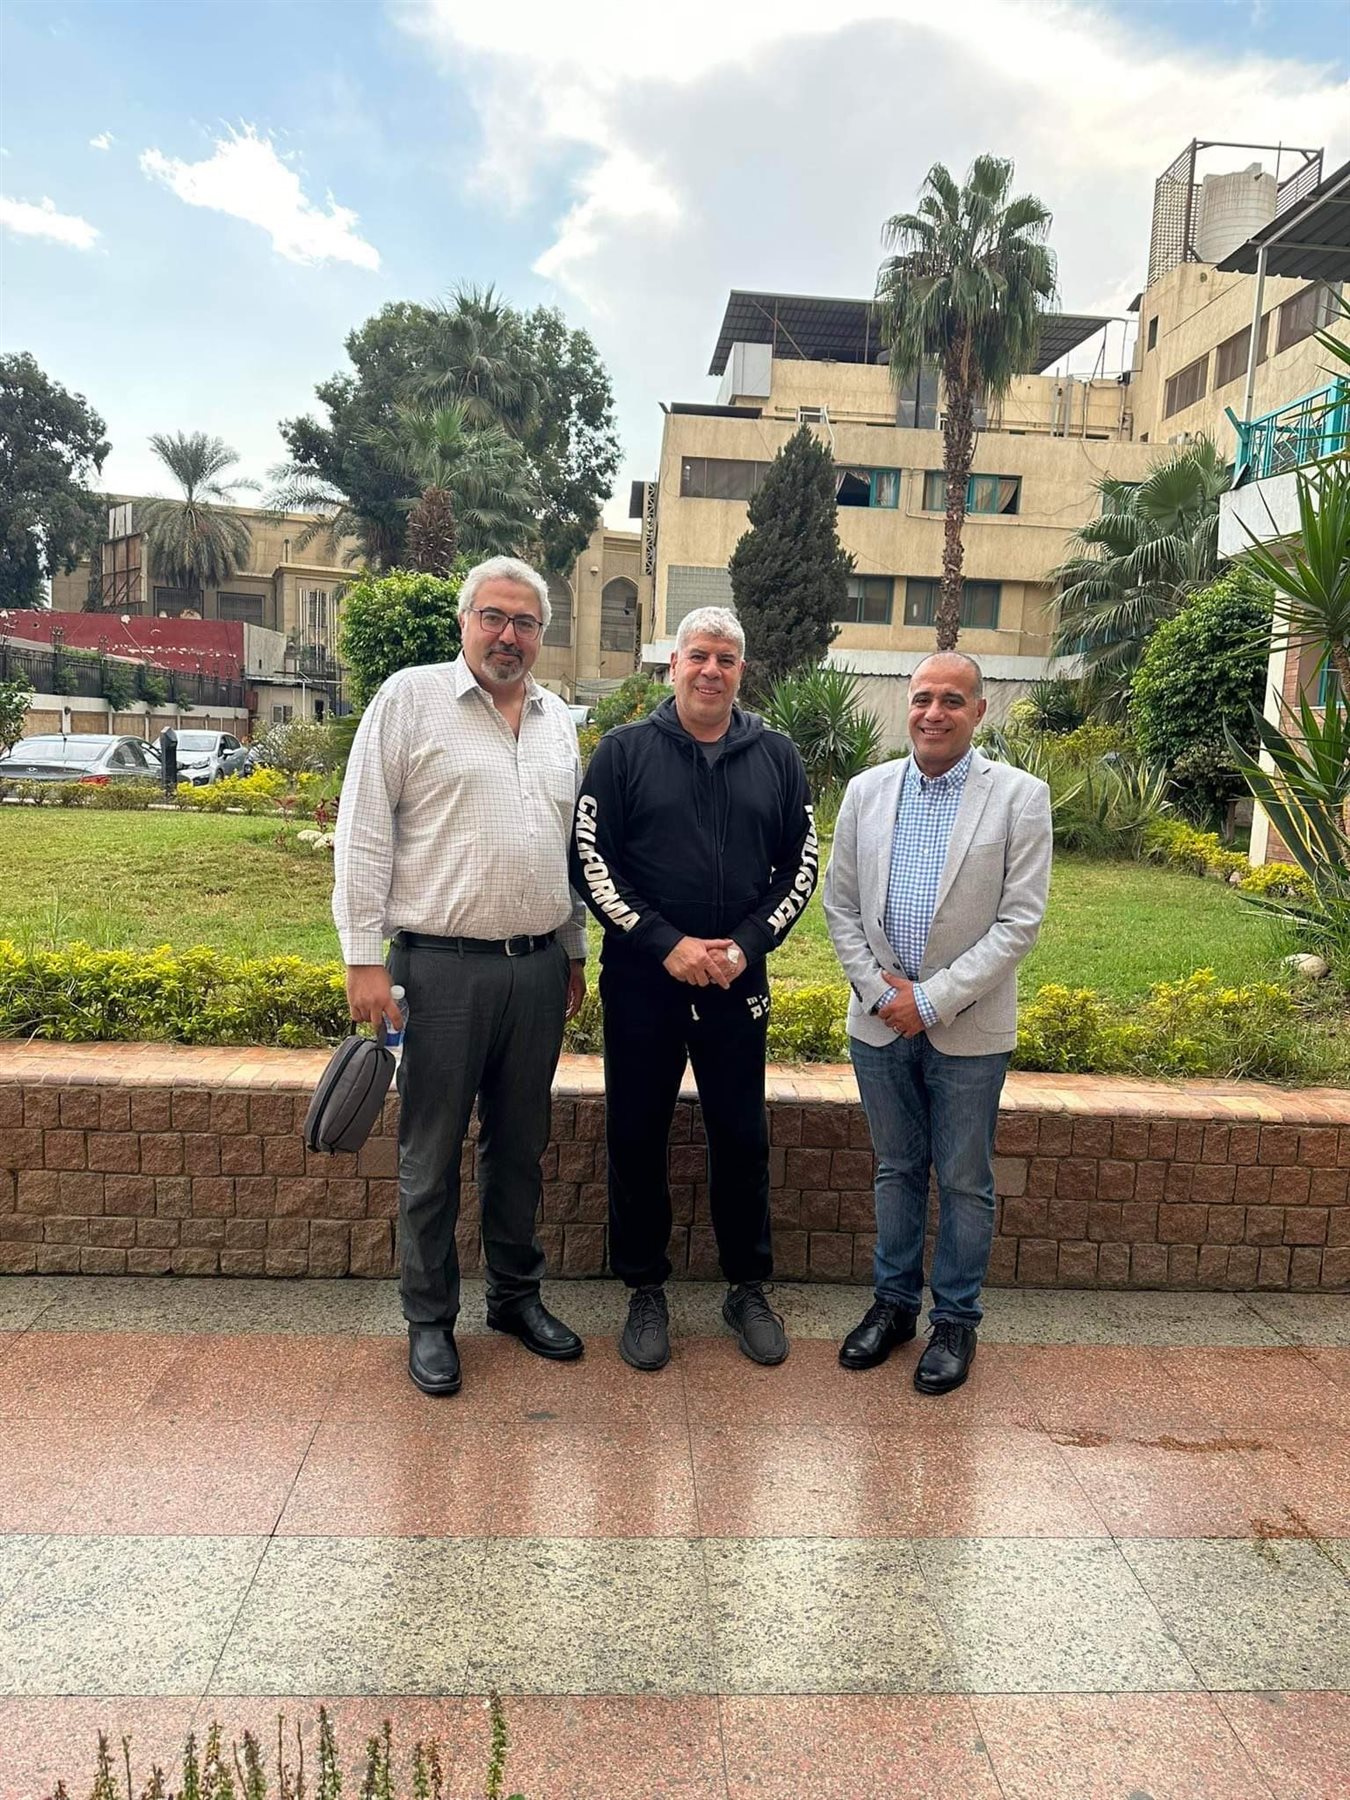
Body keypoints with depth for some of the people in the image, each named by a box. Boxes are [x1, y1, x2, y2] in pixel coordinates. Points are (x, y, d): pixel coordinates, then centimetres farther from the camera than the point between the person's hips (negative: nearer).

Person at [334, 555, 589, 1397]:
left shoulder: (558, 718, 12)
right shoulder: (410, 698, -3)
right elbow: (364, 834, -6)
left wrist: (575, 951, 18)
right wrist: (365, 958, -11)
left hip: (538, 969, 5)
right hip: (441, 967, -4)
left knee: (520, 1147, 16)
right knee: (432, 1156, 7)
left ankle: (518, 1295, 32)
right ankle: (430, 1319, 23)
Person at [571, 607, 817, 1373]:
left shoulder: (777, 757, 5)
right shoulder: (625, 751, -1)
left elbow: (800, 866, 7)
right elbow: (591, 862, -5)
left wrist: (749, 943, -7)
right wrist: (665, 942, -13)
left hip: (738, 983, 1)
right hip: (642, 979, -1)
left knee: (742, 1138, 9)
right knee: (638, 1138, 7)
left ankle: (750, 1288, 27)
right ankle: (646, 1290, 25)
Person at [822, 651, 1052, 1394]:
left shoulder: (1019, 797, -6)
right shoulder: (866, 790, 4)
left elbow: (1020, 920, -10)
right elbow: (840, 902, 6)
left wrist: (934, 999, -15)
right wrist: (878, 989, -7)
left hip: (968, 1027, -3)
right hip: (880, 1020, 3)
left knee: (964, 1183, 9)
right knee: (896, 1169, 16)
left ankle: (956, 1320, 26)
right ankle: (894, 1300, 33)